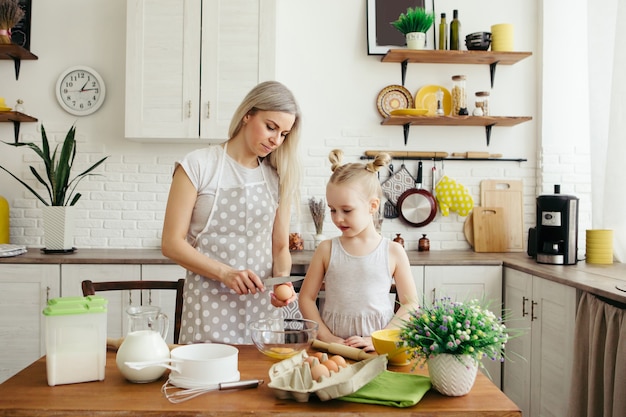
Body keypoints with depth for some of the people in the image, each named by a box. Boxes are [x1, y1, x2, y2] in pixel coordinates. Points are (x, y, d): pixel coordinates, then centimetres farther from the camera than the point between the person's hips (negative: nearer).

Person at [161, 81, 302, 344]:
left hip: (262, 304, 3)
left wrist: (282, 278, -11)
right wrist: (225, 273, -19)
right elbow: (171, 243, -7)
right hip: (209, 305, -3)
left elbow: (280, 246, 9)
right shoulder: (198, 165, -5)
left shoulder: (278, 177, 6)